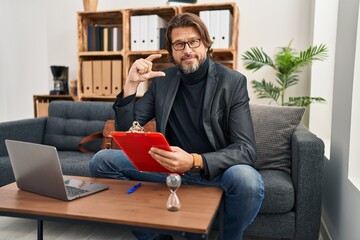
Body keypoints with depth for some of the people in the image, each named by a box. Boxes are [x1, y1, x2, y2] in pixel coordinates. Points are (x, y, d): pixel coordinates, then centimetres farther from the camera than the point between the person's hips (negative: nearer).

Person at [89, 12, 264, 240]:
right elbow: (125, 133, 2)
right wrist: (131, 84, -12)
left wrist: (194, 161, -33)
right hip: (170, 166, 3)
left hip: (215, 169, -3)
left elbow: (246, 149, -16)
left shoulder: (233, 82, -8)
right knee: (102, 161, -8)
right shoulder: (162, 80, 3)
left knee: (247, 180, -36)